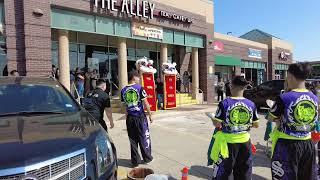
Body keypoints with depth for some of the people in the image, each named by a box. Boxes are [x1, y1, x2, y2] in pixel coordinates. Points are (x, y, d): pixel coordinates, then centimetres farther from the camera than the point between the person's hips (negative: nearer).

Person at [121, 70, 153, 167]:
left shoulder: (123, 90, 2)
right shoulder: (139, 88, -10)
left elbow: (124, 105, 6)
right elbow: (145, 103, -9)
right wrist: (150, 115, 0)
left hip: (130, 118, 3)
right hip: (140, 117, -3)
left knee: (133, 139, 11)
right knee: (144, 138, 12)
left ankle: (135, 161, 19)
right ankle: (147, 158, 26)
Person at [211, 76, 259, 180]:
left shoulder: (224, 103, -15)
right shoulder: (251, 104, -4)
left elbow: (216, 124, -13)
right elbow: (256, 125, 5)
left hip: (228, 142, -3)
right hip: (245, 142, 4)